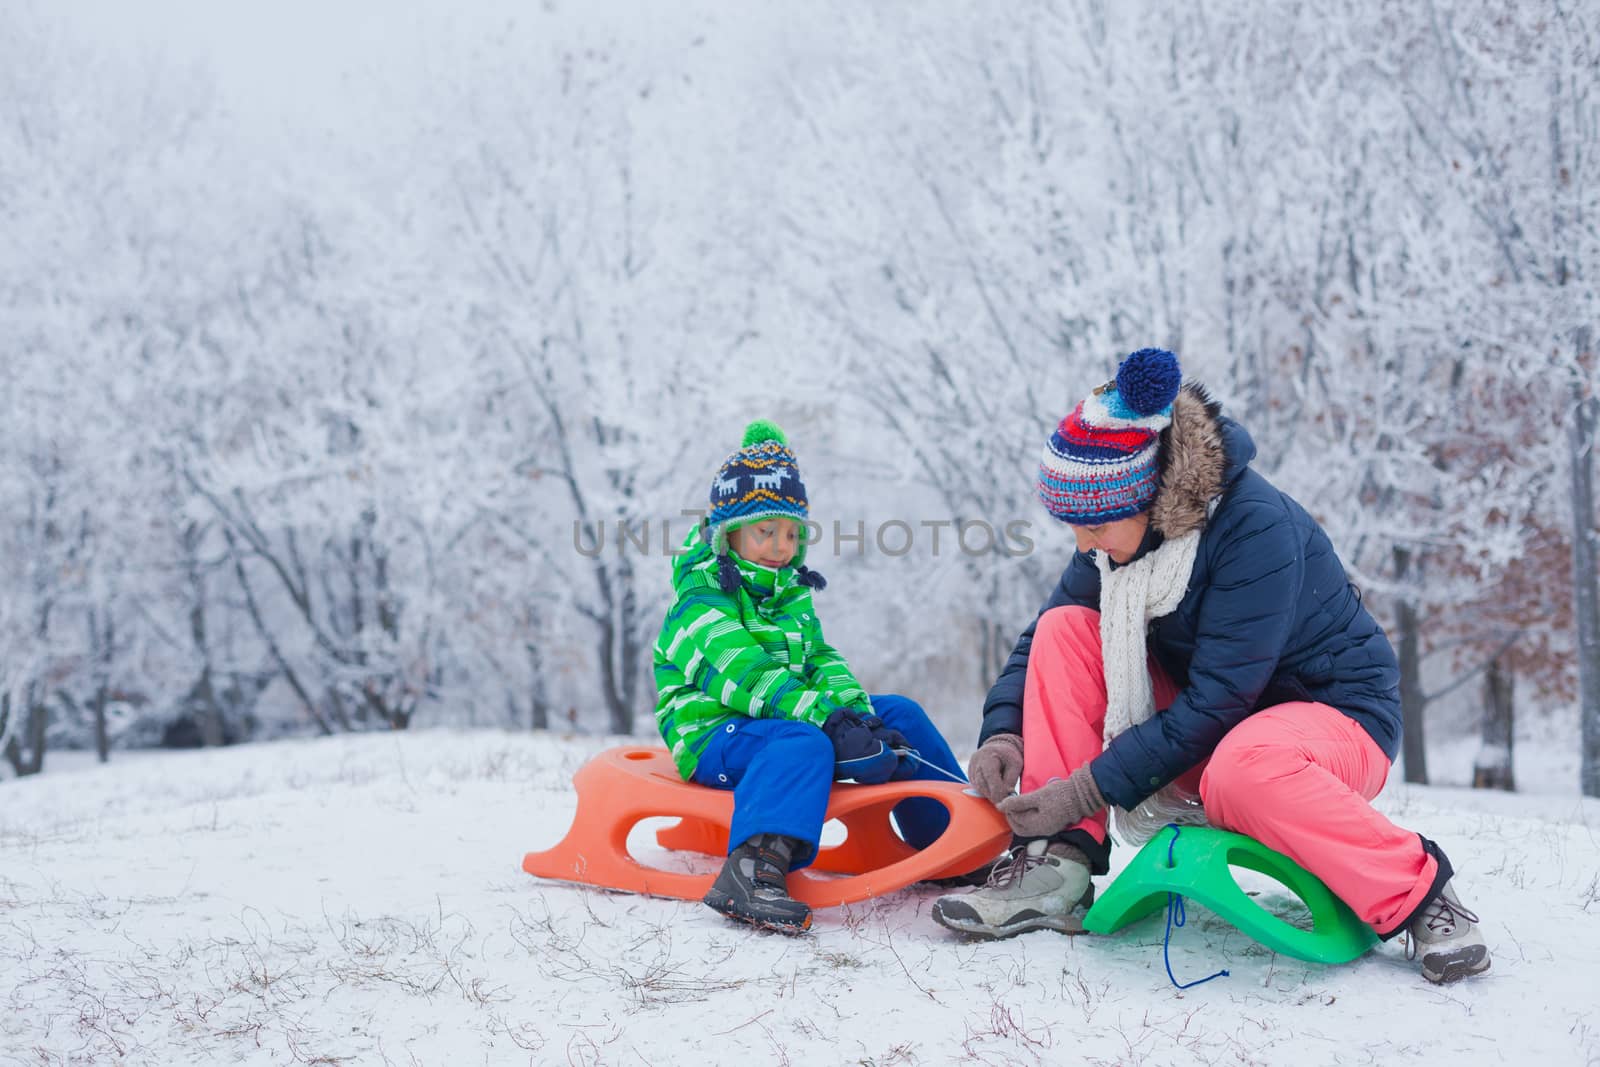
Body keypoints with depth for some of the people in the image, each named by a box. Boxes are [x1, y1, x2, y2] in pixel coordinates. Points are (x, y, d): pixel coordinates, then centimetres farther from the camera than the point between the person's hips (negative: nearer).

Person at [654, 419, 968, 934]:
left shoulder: (790, 593, 16)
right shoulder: (702, 601, -13)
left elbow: (820, 659, 10)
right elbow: (743, 677, -26)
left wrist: (854, 709, -13)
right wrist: (825, 719, -36)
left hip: (786, 718, 8)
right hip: (713, 734, -8)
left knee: (899, 715, 2)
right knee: (804, 743, -39)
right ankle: (752, 870, -57)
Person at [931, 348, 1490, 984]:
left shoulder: (1256, 528, -27)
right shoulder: (1118, 533, -5)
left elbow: (1215, 701, -28)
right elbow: (1039, 640, 5)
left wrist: (1089, 790, -29)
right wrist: (1001, 733, -14)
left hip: (1336, 716, -7)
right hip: (1210, 714, 7)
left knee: (1239, 772, -42)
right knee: (1066, 629, -11)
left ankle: (1417, 892, -20)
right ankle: (1056, 869, -15)